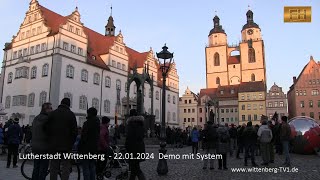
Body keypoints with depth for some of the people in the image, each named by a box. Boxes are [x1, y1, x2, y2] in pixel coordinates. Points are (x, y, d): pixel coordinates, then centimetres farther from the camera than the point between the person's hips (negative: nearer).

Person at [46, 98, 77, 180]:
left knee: (53, 167, 12)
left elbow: (47, 128, 1)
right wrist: (71, 143, 4)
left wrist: (50, 140, 12)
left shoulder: (52, 113, 4)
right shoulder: (71, 114, -4)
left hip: (54, 145, 3)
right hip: (66, 146, -3)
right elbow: (75, 131, -7)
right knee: (65, 167, 3)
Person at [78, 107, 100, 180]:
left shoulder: (87, 123, -15)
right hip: (94, 148, 8)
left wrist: (79, 148, -9)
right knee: (92, 166, 16)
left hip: (86, 148, -8)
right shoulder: (97, 123, 9)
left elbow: (83, 137, -17)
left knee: (85, 167, -2)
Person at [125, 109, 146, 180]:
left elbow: (129, 137, -15)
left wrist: (127, 148, -9)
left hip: (133, 148, -8)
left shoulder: (131, 123, -11)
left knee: (136, 168, -4)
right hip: (141, 147, 8)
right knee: (134, 166, 19)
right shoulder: (140, 123, 11)